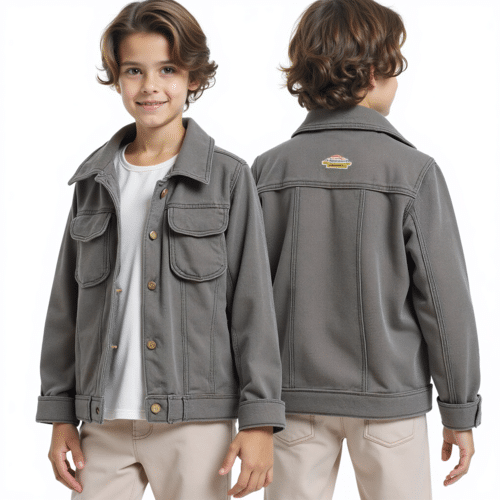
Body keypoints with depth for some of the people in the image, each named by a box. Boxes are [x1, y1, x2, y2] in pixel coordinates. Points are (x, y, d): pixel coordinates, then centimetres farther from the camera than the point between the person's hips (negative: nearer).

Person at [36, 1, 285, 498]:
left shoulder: (228, 177, 0)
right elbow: (66, 305, 12)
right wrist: (60, 413, 9)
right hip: (104, 422, 3)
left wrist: (260, 419, -7)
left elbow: (253, 303, -3)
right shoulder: (94, 180, 9)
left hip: (195, 420, -3)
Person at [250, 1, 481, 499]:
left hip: (294, 397, 3)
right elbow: (445, 301, -8)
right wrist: (460, 410, 1)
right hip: (388, 399, -2)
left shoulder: (269, 170, -2)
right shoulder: (413, 171, -10)